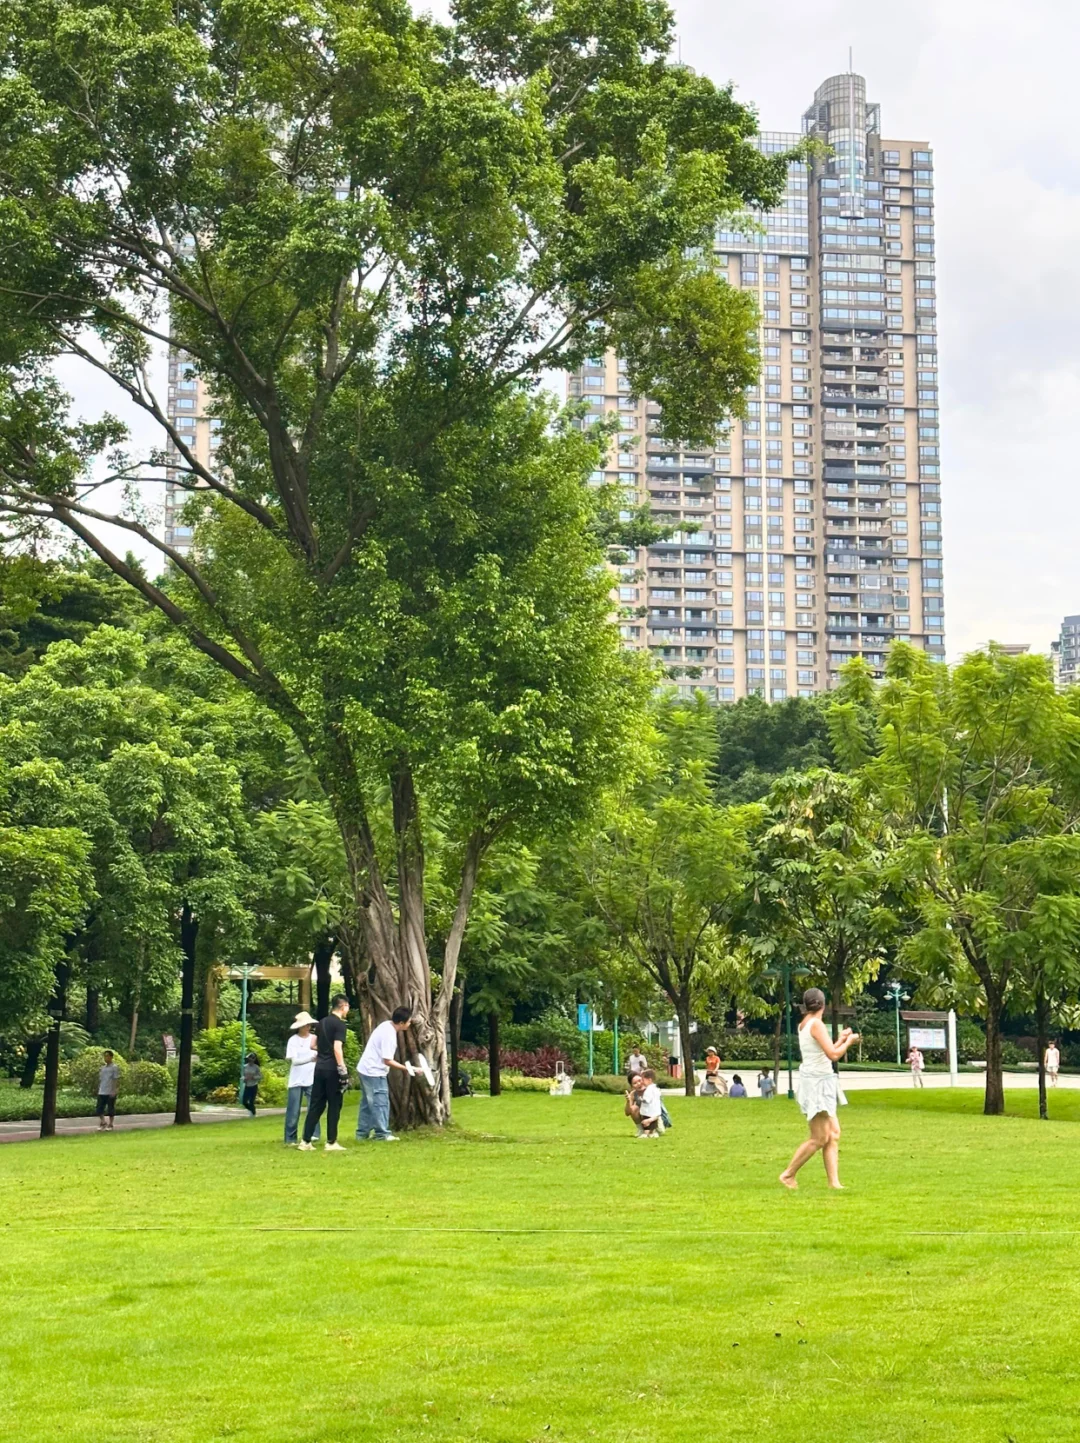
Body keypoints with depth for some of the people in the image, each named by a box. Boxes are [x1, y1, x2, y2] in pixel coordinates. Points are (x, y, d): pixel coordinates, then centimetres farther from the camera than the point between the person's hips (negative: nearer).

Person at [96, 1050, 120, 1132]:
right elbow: (100, 1079, 17)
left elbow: (116, 1080, -9)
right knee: (99, 1109, 1)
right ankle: (103, 1123, 14)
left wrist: (115, 1091, -15)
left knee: (110, 1109, 1)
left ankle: (110, 1124, 11)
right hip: (101, 1092, 6)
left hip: (110, 1093, -6)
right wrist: (98, 1089, 12)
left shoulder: (115, 1067, -5)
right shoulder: (102, 1068, 14)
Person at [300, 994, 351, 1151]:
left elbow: (313, 1045, 18)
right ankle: (331, 1142, 4)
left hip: (319, 1068, 7)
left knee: (315, 1105, 9)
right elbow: (337, 1048, -19)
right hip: (332, 1069, -7)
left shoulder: (322, 1022, 13)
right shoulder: (340, 1024, -10)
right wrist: (343, 1071, -19)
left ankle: (305, 1141, 7)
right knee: (334, 1106, 1)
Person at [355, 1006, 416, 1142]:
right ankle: (382, 1134, 0)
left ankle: (362, 1133, 18)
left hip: (367, 1069, 10)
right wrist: (406, 1068, -16)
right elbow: (387, 1060, -21)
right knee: (380, 1103, -4)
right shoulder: (389, 1035, -24)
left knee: (368, 1103, 14)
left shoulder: (386, 1025, 5)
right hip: (374, 1072, -10)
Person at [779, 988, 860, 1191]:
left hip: (821, 1083, 9)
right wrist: (849, 1041, -4)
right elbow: (833, 1055, -19)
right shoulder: (816, 1024, -15)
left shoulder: (803, 1025, 11)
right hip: (817, 1082, -9)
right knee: (819, 1138, -5)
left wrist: (840, 1040, 24)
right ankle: (788, 1174, 3)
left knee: (833, 1134, 7)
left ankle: (834, 1182, 5)